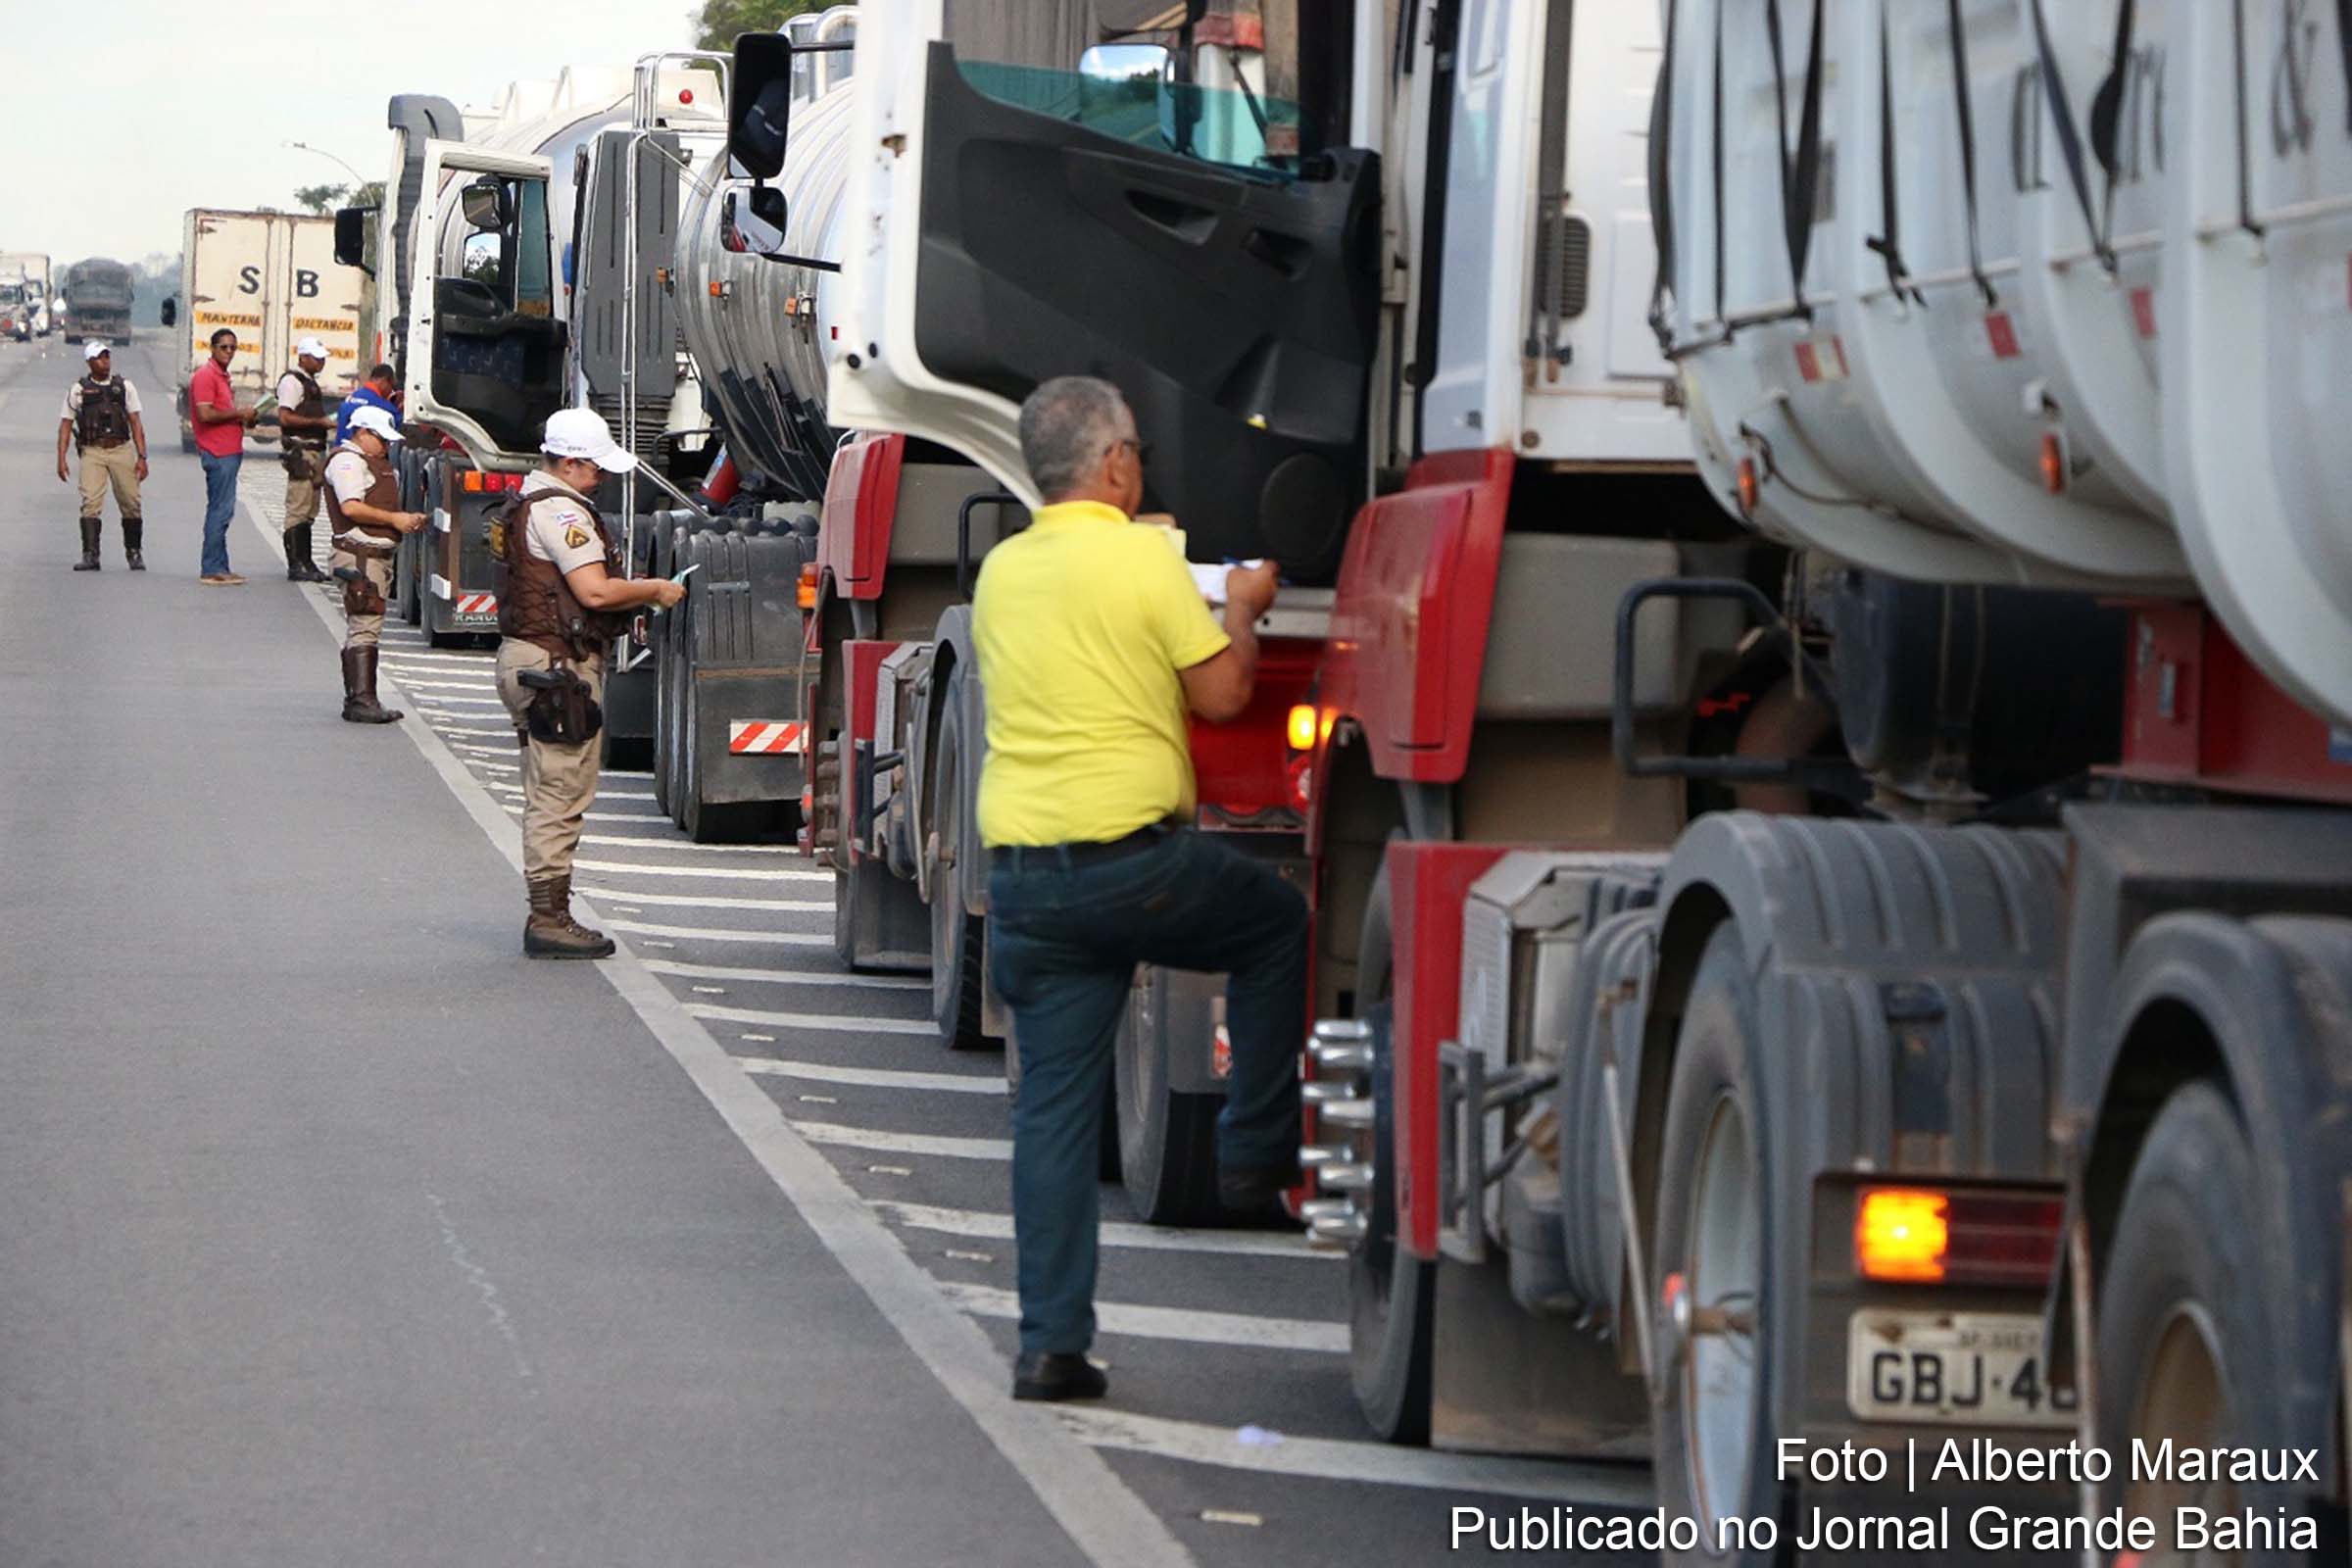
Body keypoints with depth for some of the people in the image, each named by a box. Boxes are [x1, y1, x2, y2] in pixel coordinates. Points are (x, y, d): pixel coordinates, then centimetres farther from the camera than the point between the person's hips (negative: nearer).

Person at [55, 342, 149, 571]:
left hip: (122, 450, 1)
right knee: (91, 503, -14)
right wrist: (61, 459, -2)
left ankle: (133, 553, 19)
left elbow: (136, 424, 9)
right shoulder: (78, 391, 7)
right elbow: (65, 426, 8)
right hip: (92, 452, -1)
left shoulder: (124, 387, 10)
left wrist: (142, 457, 0)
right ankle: (90, 555, -16)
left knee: (131, 504, 2)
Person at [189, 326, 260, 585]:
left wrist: (245, 416, 12)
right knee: (221, 510, -11)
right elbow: (205, 414, -21)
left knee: (222, 510, 12)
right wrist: (238, 413, -13)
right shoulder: (205, 375, -11)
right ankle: (212, 569, -10)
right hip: (218, 453, -11)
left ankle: (218, 568, 16)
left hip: (230, 452, 11)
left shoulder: (222, 377, 21)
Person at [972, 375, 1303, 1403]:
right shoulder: (1143, 558, -8)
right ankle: (1255, 1153, 23)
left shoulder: (1002, 572, 11)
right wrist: (1242, 609, 15)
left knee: (1052, 1104, 7)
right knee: (1278, 925, 24)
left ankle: (1051, 1342, 4)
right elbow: (1221, 694, -4)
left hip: (1020, 870, 5)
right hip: (1133, 859, -5)